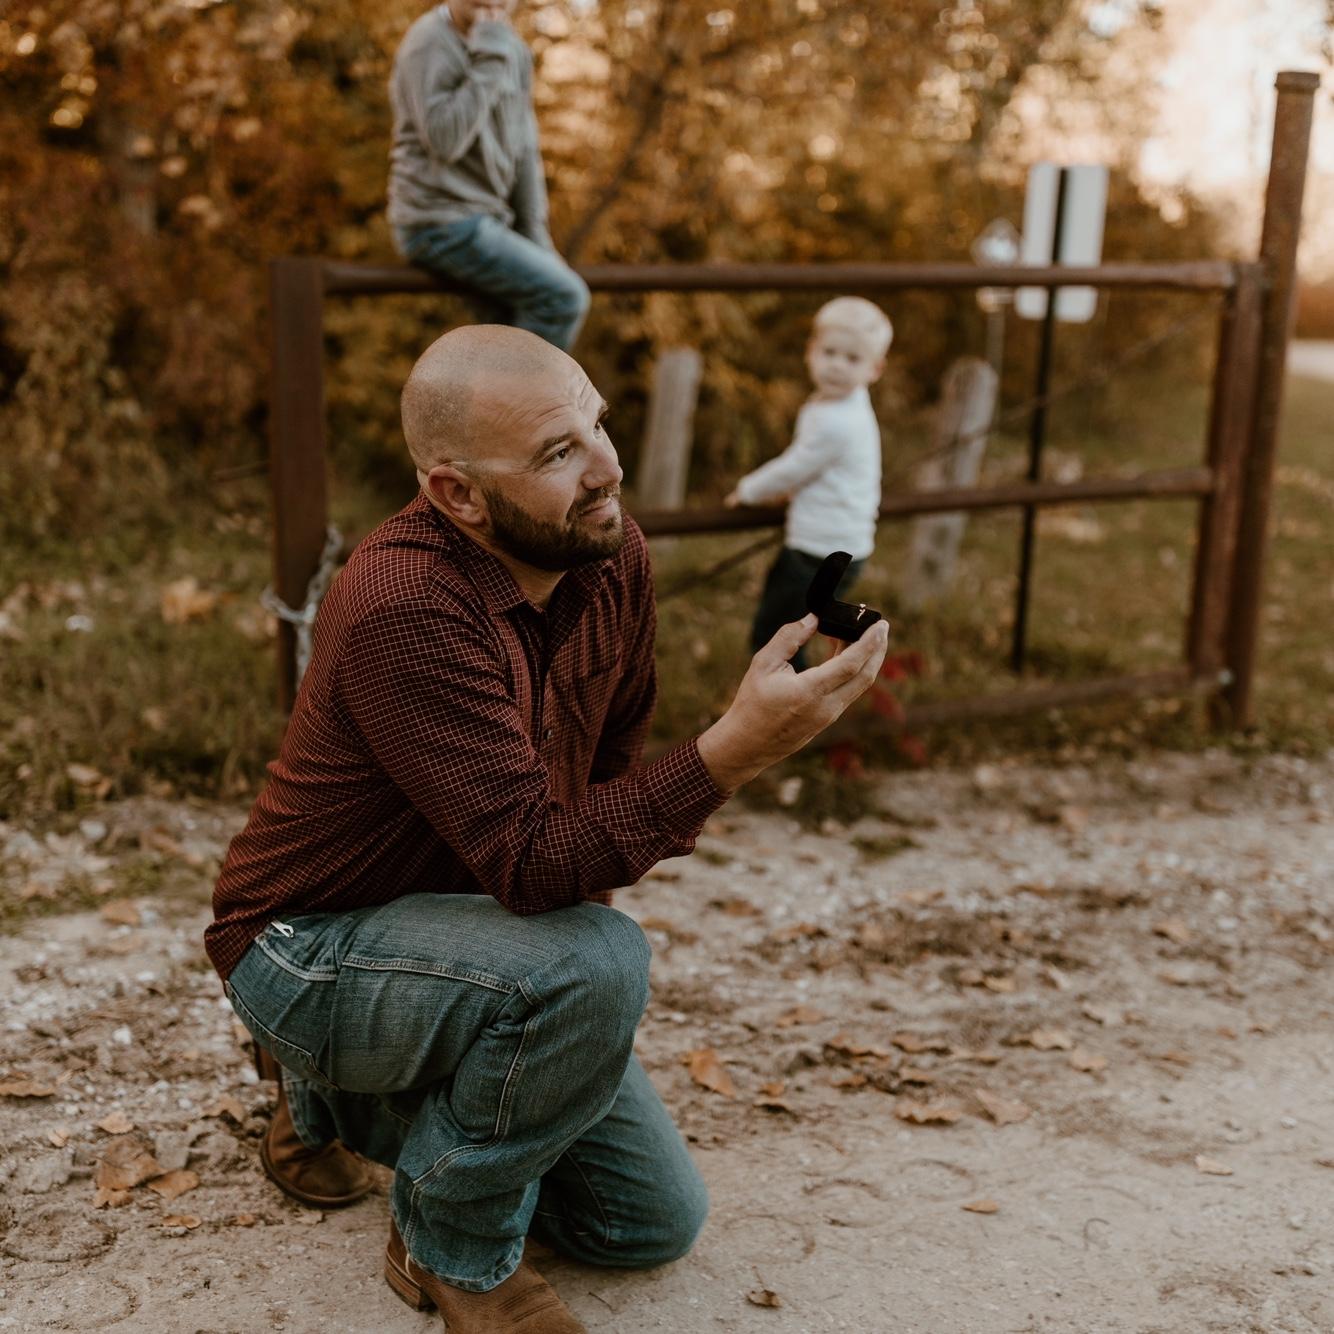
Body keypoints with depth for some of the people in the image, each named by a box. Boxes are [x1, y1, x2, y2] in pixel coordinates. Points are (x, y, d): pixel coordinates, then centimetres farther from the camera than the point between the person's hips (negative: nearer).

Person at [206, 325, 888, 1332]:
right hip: (308, 949, -7)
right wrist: (736, 751, -46)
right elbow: (533, 864, -38)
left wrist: (587, 871, 2)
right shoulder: (404, 608, -33)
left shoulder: (613, 554, -9)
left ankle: (346, 1100, 25)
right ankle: (455, 1247, -8)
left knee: (658, 1221, 10)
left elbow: (615, 749, 11)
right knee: (596, 962, -36)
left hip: (473, 928, 8)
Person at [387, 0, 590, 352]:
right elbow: (444, 140, -25)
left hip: (481, 220, 8)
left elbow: (523, 150, 13)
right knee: (565, 297, -16)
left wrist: (536, 238, 7)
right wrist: (489, 60, -22)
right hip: (440, 224, -8)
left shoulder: (514, 50, 11)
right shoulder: (428, 44, -12)